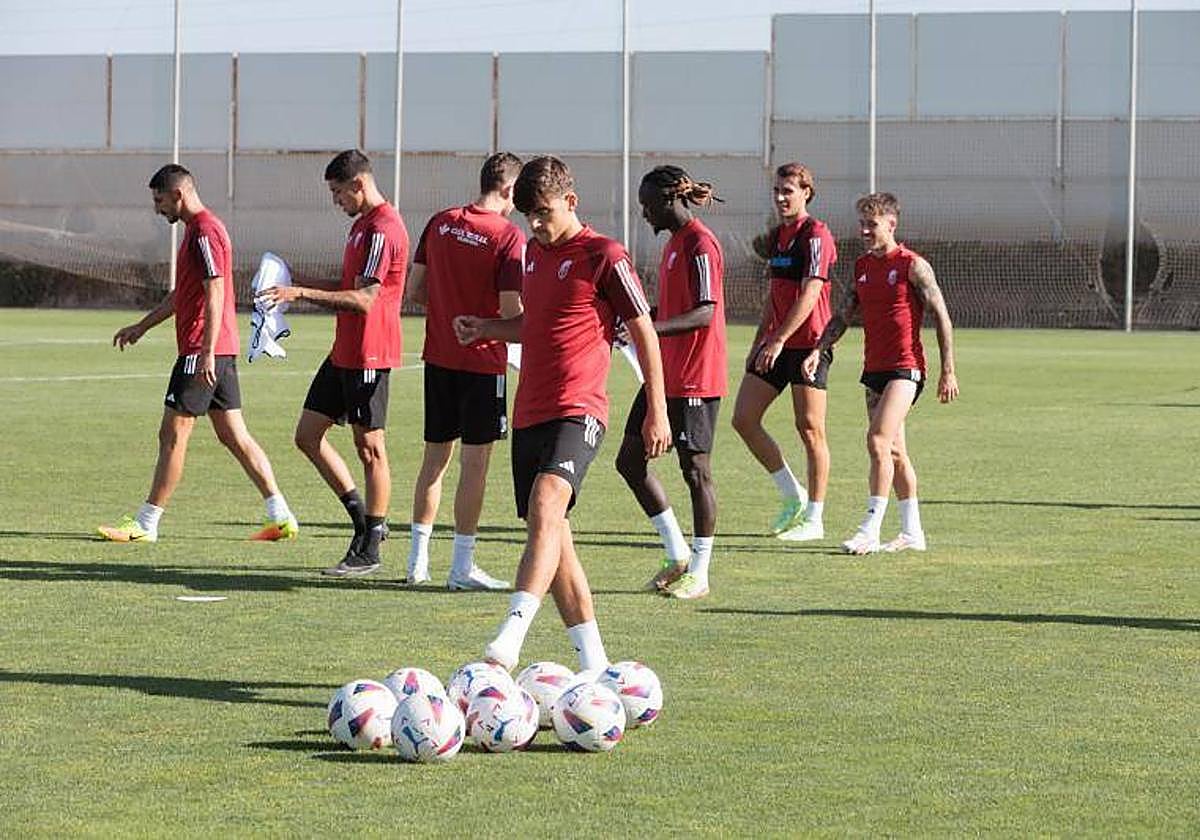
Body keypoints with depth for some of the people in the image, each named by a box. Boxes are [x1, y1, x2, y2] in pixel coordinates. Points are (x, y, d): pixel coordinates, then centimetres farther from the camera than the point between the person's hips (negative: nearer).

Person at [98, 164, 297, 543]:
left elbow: (214, 292, -21)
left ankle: (145, 525, -1)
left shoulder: (204, 231, -13)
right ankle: (281, 517, 6)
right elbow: (181, 294, 30)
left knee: (172, 436, -5)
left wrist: (207, 352, -26)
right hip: (222, 353, 10)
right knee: (234, 435, 9)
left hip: (202, 351, -10)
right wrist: (142, 327, 34)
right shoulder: (196, 228, 19)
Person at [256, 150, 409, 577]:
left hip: (368, 357, -10)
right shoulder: (362, 224, 15)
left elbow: (364, 299, -24)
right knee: (308, 435, 10)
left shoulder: (383, 230, -17)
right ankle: (365, 520, 19)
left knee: (370, 448, -3)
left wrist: (302, 292, -26)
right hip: (343, 353, 10)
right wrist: (300, 281, 15)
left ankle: (369, 550, 4)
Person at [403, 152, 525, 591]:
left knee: (435, 456, 15)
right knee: (475, 461, 0)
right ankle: (462, 566, 2)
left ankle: (418, 558, 19)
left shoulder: (440, 223, 4)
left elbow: (414, 289, 8)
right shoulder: (509, 237, -14)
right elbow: (511, 312, -17)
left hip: (438, 356, 6)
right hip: (483, 362, -6)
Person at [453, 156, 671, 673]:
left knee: (547, 500, -30)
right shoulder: (534, 251, 17)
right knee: (551, 538, 7)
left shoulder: (603, 256, -6)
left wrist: (657, 411, -5)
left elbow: (643, 333, -3)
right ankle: (593, 662, 14)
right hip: (530, 411, 8)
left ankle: (510, 638, -43)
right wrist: (486, 329, 12)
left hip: (578, 409, -8)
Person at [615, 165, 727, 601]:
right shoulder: (673, 242, 15)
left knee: (696, 470, -1)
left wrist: (650, 328, -33)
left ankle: (699, 572, 7)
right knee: (629, 460, 8)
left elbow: (705, 313, -24)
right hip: (664, 376, 10)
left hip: (695, 382, -10)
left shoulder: (700, 245, -15)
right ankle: (678, 555, 16)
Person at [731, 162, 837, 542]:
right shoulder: (776, 237, 16)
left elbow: (809, 294, -19)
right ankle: (792, 495, 15)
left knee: (810, 428, -4)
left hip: (808, 343, -9)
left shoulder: (815, 236, -11)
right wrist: (758, 342, 20)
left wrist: (779, 340, -24)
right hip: (775, 344, 9)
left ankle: (814, 518, 3)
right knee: (743, 418, 2)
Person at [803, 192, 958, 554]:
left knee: (878, 441, -18)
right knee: (894, 451, 11)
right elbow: (843, 316, 16)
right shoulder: (862, 266, 12)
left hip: (905, 367, -8)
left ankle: (870, 530, -19)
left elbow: (941, 317, -7)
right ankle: (912, 533, 18)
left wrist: (948, 372, -10)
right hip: (874, 368, 8)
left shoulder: (912, 266, -8)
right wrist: (818, 351, 0)